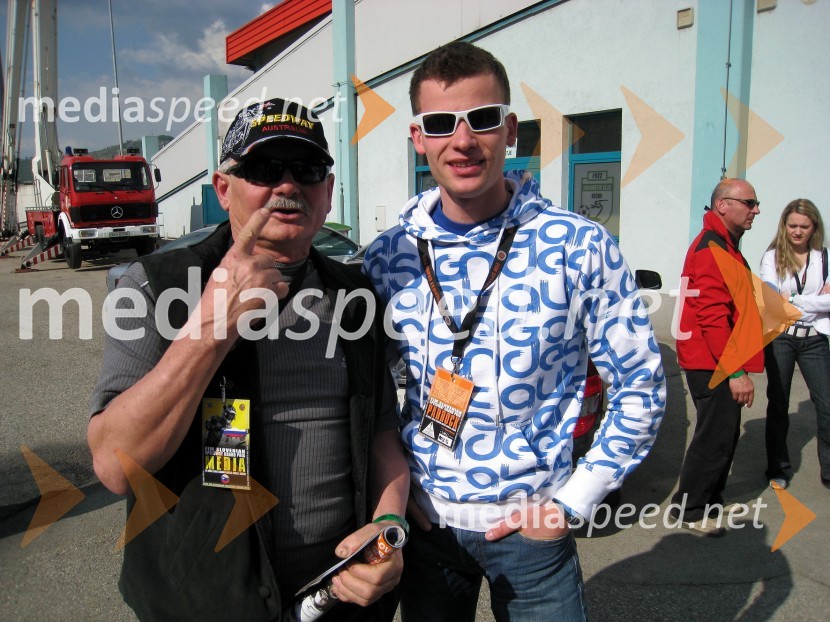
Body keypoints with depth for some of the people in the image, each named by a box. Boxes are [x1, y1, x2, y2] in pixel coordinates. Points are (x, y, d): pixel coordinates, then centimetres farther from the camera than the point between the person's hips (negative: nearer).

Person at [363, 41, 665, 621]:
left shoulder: (580, 247, -13)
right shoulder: (389, 256, -6)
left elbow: (641, 389, -6)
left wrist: (571, 503, -8)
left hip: (531, 524, -2)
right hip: (424, 519, 3)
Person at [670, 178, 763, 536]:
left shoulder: (724, 245, 17)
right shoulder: (711, 248, -18)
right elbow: (712, 316, -24)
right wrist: (736, 372, -24)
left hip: (719, 362, 11)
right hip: (713, 364, -11)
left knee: (724, 434, 18)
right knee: (716, 436, -3)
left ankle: (709, 501, 32)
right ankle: (689, 509, 11)